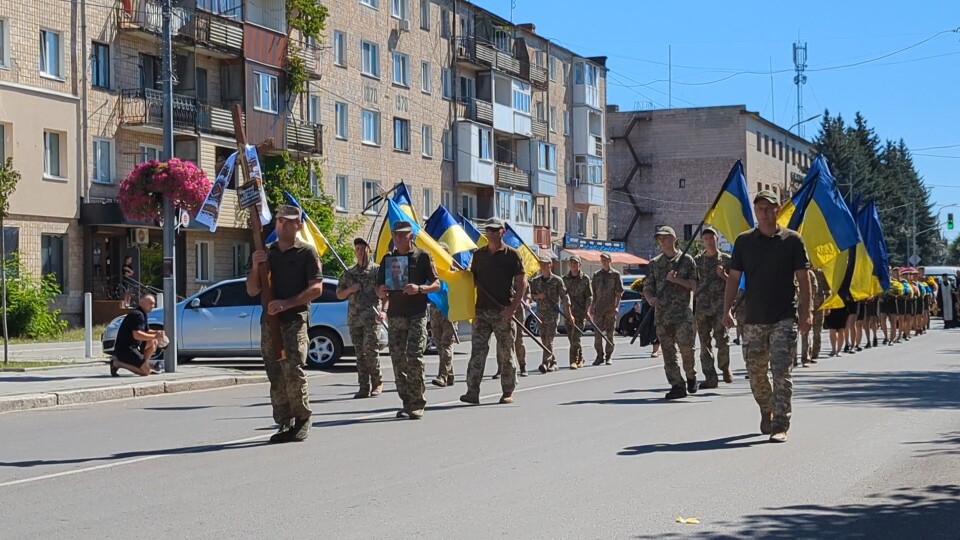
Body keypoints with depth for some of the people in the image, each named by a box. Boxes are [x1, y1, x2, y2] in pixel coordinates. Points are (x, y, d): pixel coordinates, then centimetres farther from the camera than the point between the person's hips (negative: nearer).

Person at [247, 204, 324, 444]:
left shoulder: (307, 253, 3)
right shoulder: (266, 252, 17)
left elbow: (316, 288, -7)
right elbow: (252, 290, 17)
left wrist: (287, 303, -17)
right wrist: (255, 267, -2)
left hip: (295, 319, -5)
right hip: (269, 319, 5)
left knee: (293, 370, -16)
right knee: (276, 376, 3)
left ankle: (302, 419, -3)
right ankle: (284, 424, 8)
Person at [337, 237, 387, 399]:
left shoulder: (377, 269, 2)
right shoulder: (348, 272, 15)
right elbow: (339, 295, 19)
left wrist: (383, 310, -19)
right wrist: (350, 290, -2)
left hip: (372, 317, -4)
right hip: (354, 318, 4)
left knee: (370, 350, -11)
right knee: (360, 353, 4)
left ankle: (377, 382, 4)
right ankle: (364, 387, 6)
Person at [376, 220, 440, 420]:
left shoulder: (422, 256, 4)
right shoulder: (388, 258, 15)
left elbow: (436, 284, 3)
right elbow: (379, 288, 19)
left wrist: (419, 289, -16)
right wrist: (381, 291, -6)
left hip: (417, 314, -4)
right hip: (395, 314, 4)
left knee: (414, 357, -13)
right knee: (398, 360, 2)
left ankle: (417, 403, -8)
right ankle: (406, 402, 9)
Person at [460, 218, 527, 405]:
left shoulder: (511, 254, 0)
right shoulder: (478, 255, 13)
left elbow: (522, 283, -2)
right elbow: (472, 281, 18)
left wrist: (512, 307, -12)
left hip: (503, 312, -3)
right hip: (481, 311, 3)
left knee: (506, 354, 3)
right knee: (477, 351, -7)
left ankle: (508, 393, 14)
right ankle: (472, 392, -11)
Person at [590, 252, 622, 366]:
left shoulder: (615, 274, 3)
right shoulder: (596, 275, 11)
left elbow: (619, 292, 0)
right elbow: (593, 292, 12)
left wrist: (616, 306, -9)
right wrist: (591, 307, 6)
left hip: (611, 309, -2)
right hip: (598, 308, 2)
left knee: (609, 333, 1)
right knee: (597, 333, -1)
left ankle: (609, 356, 8)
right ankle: (600, 356, 7)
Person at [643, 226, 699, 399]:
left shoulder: (686, 260, 6)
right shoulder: (654, 263, 15)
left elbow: (695, 285, 2)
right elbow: (647, 287, 16)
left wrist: (677, 280, -11)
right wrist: (650, 298, -6)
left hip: (682, 313, -3)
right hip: (661, 313, 3)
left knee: (686, 347, -11)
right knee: (668, 351, -1)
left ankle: (691, 376, 14)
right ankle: (677, 386, 2)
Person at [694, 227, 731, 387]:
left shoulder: (726, 259, 7)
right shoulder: (697, 260, 12)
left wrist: (723, 275, -10)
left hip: (721, 305, -2)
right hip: (702, 305, 2)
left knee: (722, 339, -6)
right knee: (705, 343, -2)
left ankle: (725, 369, 18)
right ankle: (710, 377, -1)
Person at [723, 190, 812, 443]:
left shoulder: (792, 240, 2)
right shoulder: (744, 241, 7)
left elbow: (803, 278, 2)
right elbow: (733, 277, 7)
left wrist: (806, 311, -5)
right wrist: (727, 309, -1)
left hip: (784, 318, -3)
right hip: (754, 318, 3)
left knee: (782, 371, -9)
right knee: (755, 371, 9)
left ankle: (780, 425, -7)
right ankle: (766, 411, 34)